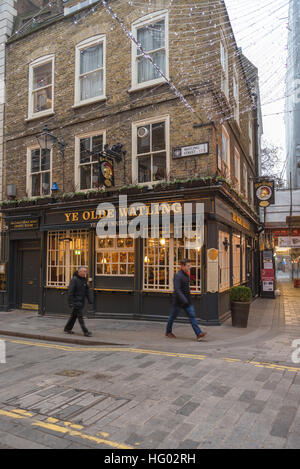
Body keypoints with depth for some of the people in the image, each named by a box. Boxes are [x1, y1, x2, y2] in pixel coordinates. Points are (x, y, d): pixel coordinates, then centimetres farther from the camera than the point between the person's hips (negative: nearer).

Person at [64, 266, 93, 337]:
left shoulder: (84, 280, 10)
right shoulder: (74, 280, -14)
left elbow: (87, 290, 14)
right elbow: (70, 291, -16)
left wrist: (90, 299, 5)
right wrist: (70, 302, -19)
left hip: (81, 301, 8)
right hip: (76, 301, -8)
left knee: (74, 315, 16)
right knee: (80, 316, -7)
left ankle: (67, 328, 28)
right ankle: (85, 332, -7)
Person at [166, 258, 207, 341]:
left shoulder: (186, 275, 8)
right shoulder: (178, 276, -19)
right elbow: (177, 290, -28)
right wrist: (184, 300, -35)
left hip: (187, 301, 7)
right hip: (178, 301, -7)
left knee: (192, 316, -1)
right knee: (173, 316, 9)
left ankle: (199, 334, -4)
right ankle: (168, 332, 27)